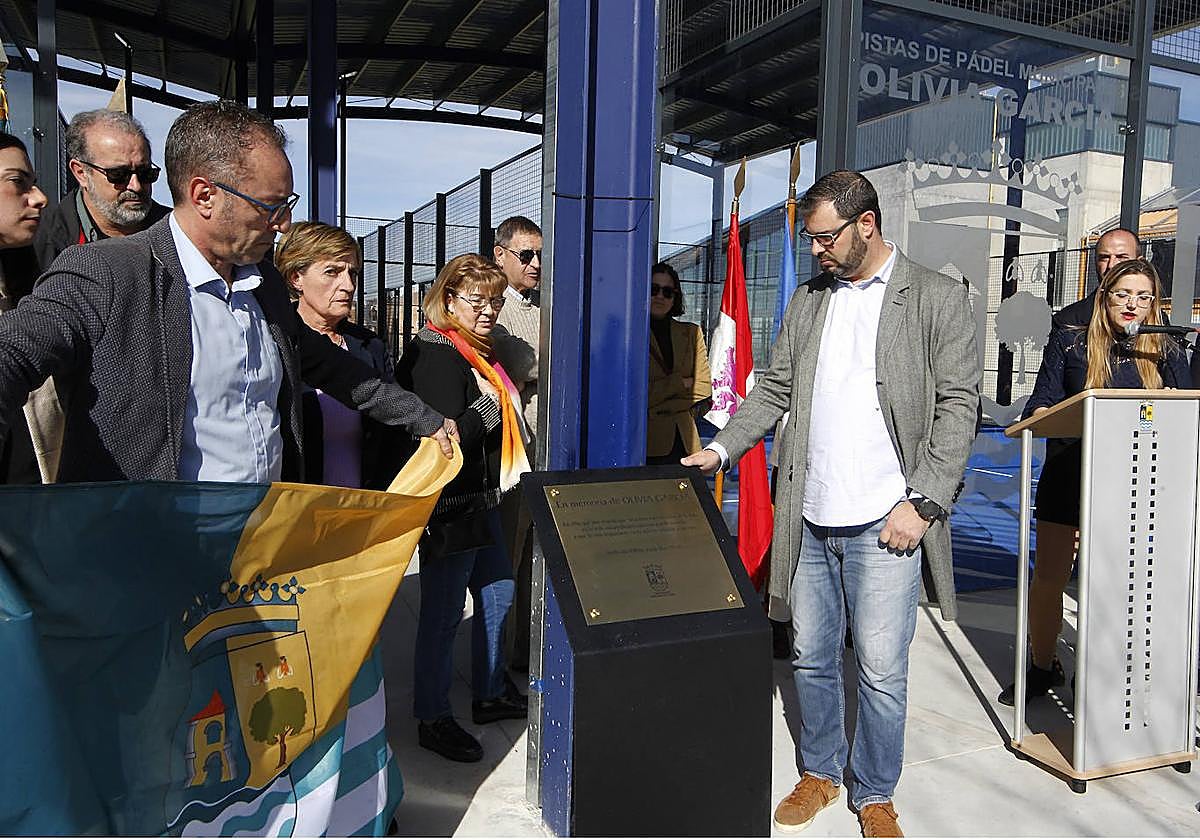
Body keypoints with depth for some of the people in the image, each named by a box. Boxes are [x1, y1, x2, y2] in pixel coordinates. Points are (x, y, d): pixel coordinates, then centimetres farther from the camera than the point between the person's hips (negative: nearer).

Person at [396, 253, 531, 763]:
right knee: (443, 614, 1)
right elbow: (449, 436, -24)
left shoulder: (473, 352, 15)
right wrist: (491, 403, -14)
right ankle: (432, 720, 15)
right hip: (450, 506, -10)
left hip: (481, 501, 11)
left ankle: (490, 693, 35)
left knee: (497, 595, 19)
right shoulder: (438, 355, -16)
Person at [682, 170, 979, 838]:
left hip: (883, 522, -4)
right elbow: (774, 390, 14)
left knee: (882, 670, 4)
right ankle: (820, 772, 34)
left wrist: (921, 502, -12)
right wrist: (721, 448, 1)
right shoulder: (808, 301, 13)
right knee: (812, 660, 14)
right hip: (809, 518, 5)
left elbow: (959, 406, -5)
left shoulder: (939, 298, -1)